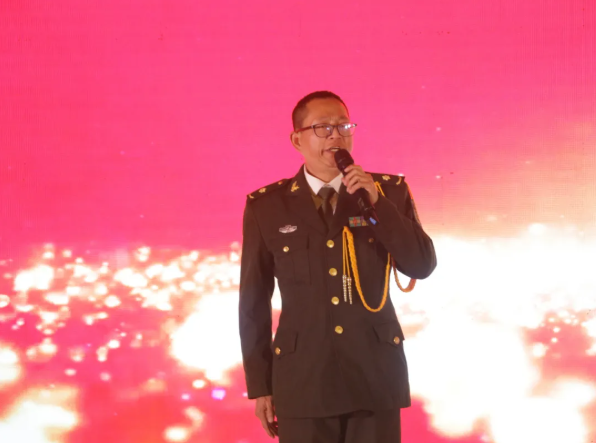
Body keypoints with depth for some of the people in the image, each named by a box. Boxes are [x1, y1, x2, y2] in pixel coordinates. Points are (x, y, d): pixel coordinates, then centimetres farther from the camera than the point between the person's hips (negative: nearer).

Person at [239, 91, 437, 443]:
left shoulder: (389, 191, 3)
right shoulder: (266, 205, 2)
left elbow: (422, 266, -4)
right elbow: (254, 300, 4)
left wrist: (377, 203, -14)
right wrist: (260, 385, 3)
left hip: (376, 372, 1)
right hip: (303, 375, 0)